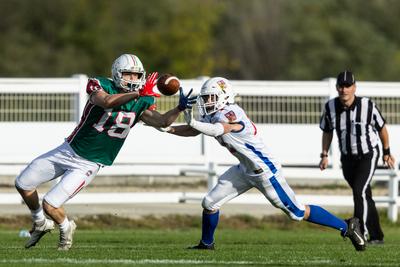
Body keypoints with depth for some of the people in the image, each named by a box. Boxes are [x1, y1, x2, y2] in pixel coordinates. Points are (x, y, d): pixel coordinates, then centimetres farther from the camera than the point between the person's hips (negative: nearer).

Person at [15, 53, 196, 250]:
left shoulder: (141, 103, -6)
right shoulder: (100, 85, -15)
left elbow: (162, 121, -18)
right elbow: (106, 102, -36)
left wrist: (180, 108, -35)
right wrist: (138, 93, -44)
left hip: (88, 165, -1)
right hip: (68, 151, 1)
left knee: (50, 205, -11)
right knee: (23, 184, 7)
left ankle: (66, 227, 23)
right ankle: (41, 224, 33)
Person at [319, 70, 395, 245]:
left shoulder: (367, 106, -21)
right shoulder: (330, 107, -12)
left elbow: (381, 127, -4)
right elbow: (327, 132, 7)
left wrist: (387, 153, 6)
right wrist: (324, 155, 2)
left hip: (368, 155, -4)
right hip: (347, 157, 4)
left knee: (360, 191, -21)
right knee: (365, 197, 13)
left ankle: (362, 232, -19)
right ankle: (376, 236, 25)